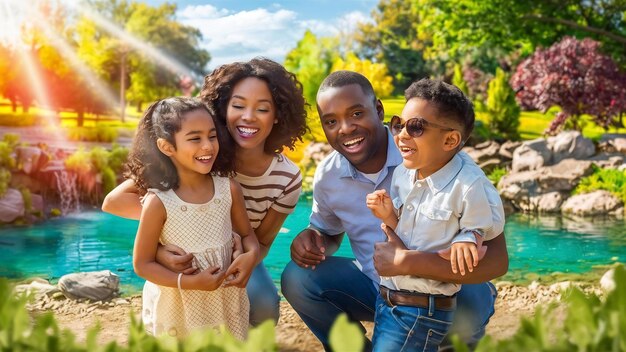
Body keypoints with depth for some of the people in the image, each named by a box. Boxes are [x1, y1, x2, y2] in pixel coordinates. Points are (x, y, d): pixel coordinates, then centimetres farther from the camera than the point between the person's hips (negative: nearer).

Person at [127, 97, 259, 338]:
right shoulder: (158, 203, -20)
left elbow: (247, 234, 4)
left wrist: (251, 254, -18)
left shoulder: (229, 189, -11)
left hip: (226, 303, 3)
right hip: (177, 310, -3)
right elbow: (142, 264, -12)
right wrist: (190, 282, -23)